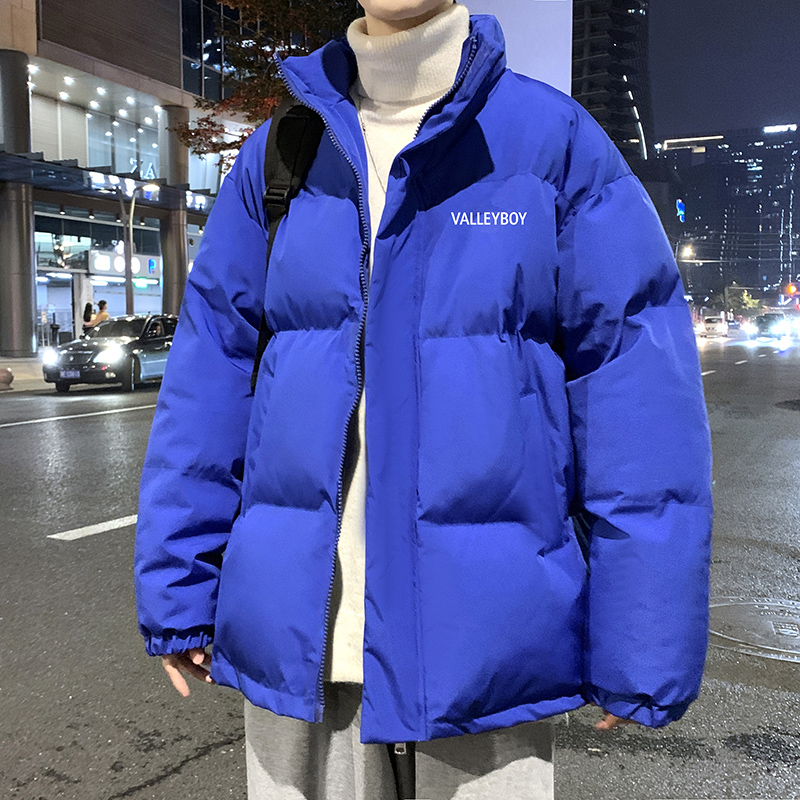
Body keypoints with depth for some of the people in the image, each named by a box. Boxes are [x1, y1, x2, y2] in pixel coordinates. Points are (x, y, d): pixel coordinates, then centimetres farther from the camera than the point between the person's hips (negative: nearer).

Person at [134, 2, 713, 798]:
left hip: (483, 622, -2)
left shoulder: (553, 137, -3)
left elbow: (637, 387, -6)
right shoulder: (281, 150, 5)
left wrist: (641, 649, -8)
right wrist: (177, 587, 4)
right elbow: (210, 367, 5)